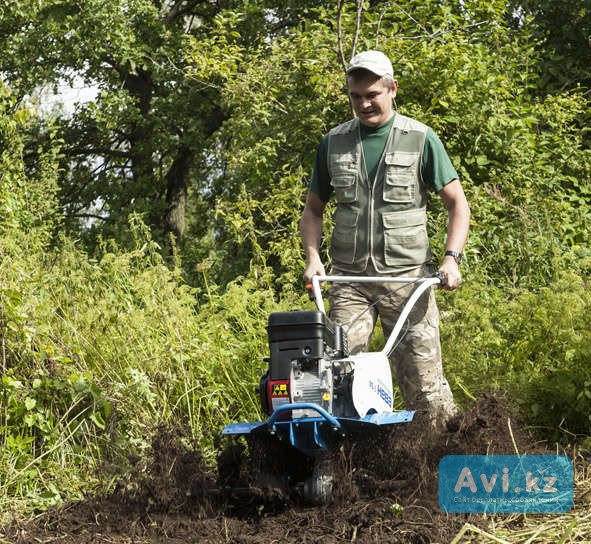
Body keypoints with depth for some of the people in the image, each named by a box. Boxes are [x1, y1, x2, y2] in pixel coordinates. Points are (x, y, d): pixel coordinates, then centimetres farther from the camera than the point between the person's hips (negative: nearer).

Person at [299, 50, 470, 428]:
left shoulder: (420, 139, 2)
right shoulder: (334, 143, 10)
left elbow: (457, 204, 3)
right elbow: (314, 209, 18)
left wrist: (452, 257, -11)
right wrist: (313, 257, 1)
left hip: (408, 276, -2)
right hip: (350, 279, 3)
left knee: (424, 378, -5)